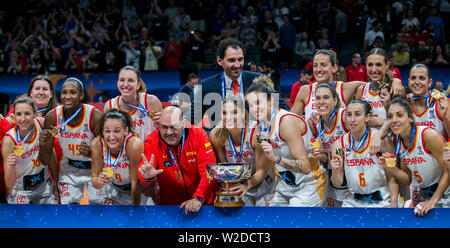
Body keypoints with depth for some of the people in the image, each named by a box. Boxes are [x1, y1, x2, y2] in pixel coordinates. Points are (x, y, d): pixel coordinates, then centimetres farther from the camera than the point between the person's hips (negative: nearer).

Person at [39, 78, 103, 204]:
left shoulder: (95, 116, -25)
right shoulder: (52, 117, -17)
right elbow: (45, 161, -11)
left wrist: (90, 152, -40)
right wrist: (43, 145, -32)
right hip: (69, 170, 2)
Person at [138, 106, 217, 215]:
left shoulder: (198, 135, -6)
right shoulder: (152, 141, -5)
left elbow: (208, 172, -12)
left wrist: (198, 198, -26)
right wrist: (147, 175, -44)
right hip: (168, 205, 0)